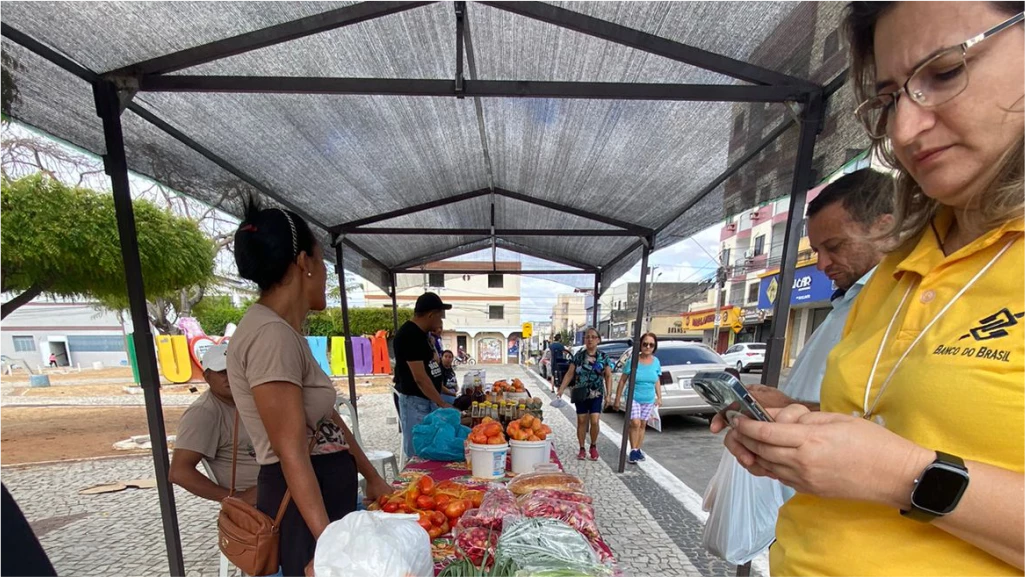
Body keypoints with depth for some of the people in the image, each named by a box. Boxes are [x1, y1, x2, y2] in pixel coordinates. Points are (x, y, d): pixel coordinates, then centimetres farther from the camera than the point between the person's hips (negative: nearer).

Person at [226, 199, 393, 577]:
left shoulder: (285, 332, 6)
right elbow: (292, 454, -26)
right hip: (302, 506, -9)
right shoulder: (271, 334, -24)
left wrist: (373, 478, 15)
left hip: (327, 495, 9)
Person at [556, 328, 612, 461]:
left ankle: (593, 446, 19)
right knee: (581, 421, 6)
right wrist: (561, 390, -6)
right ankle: (582, 449, 22)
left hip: (597, 395, 0)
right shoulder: (579, 355, -1)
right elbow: (570, 374, 0)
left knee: (595, 421, -7)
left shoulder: (603, 357, -1)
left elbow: (608, 376, 3)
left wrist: (608, 394, -6)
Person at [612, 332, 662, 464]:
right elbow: (622, 381, -8)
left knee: (643, 425, 13)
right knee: (635, 423, -14)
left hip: (649, 400, 4)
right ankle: (633, 451, 1)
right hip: (633, 398, -4)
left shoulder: (656, 362, -2)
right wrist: (617, 399, -7)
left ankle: (638, 450, 27)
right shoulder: (632, 361, -13)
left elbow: (657, 381, 12)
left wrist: (659, 397, 6)